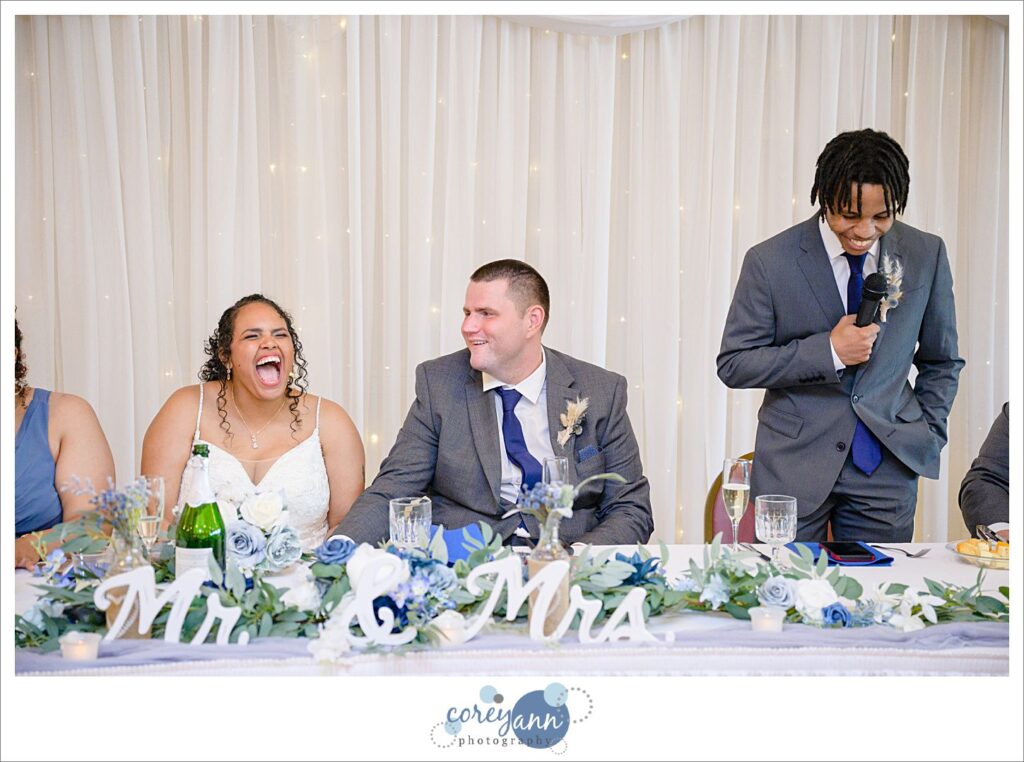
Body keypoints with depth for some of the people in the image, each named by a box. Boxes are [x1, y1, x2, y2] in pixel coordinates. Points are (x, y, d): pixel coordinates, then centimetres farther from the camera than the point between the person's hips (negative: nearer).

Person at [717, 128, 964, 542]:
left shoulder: (926, 255, 1)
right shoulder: (770, 261, -8)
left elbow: (941, 361, 13)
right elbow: (733, 364, -6)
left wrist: (928, 437, 3)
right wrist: (827, 351, -16)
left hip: (886, 464, 2)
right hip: (793, 464, -2)